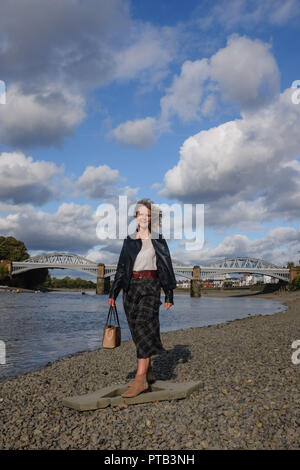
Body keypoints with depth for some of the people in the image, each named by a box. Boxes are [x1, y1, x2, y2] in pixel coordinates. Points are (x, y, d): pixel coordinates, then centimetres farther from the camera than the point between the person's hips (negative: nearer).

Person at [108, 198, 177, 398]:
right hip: (131, 287, 4)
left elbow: (166, 268, 4)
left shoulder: (158, 241, 4)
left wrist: (169, 295, 0)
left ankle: (141, 379, -19)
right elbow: (121, 269, 13)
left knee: (143, 327, -16)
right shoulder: (129, 241, 12)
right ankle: (149, 373, 22)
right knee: (137, 331, 8)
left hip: (150, 286, -4)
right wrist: (113, 293, 7)